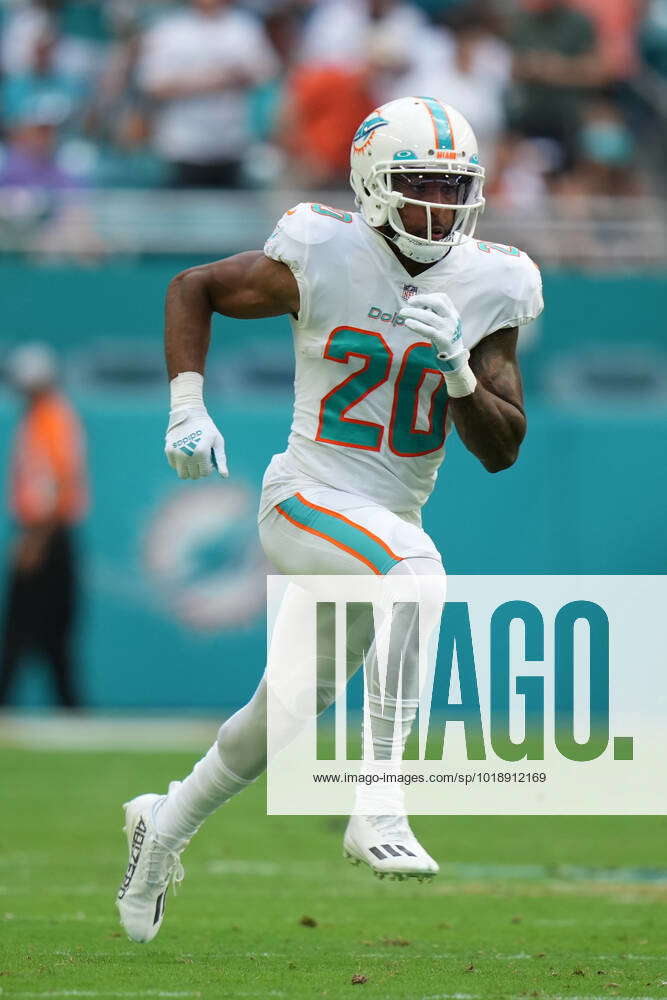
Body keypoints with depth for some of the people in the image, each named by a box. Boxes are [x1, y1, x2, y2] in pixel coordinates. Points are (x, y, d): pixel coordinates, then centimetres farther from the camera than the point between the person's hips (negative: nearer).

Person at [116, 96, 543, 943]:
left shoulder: (486, 287, -2)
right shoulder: (322, 261, -11)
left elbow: (501, 450, -1)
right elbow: (193, 289, 4)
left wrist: (457, 367, -19)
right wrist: (187, 410, -6)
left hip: (394, 516, 6)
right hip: (309, 500, -6)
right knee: (417, 575, -36)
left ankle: (166, 822, 44)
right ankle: (379, 809, -32)